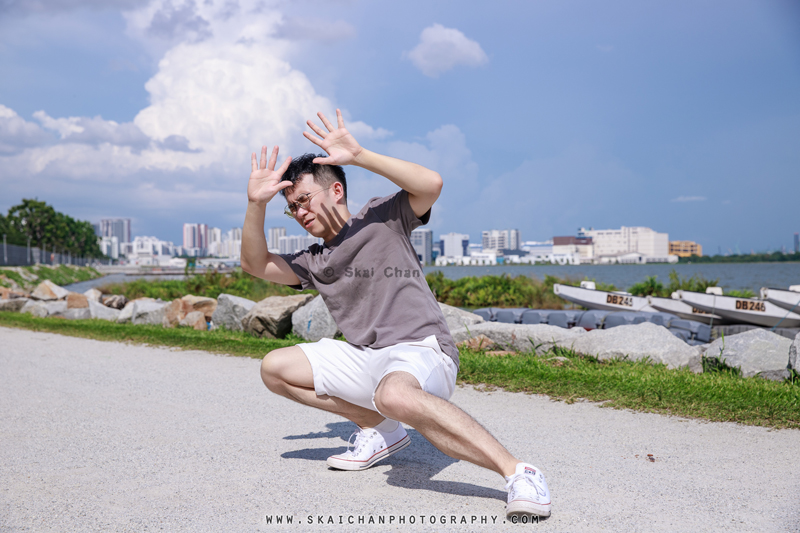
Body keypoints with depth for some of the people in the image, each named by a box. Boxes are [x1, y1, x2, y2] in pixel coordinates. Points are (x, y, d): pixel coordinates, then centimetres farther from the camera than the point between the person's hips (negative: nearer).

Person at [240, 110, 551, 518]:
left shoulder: (382, 218, 3)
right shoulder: (314, 262, 21)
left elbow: (431, 184, -15)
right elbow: (256, 264, 13)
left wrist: (358, 156, -19)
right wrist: (256, 204, 0)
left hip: (421, 350, -8)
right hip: (365, 360, 8)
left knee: (394, 396, -42)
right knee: (275, 368, 6)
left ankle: (517, 473, -37)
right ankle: (379, 430, 8)